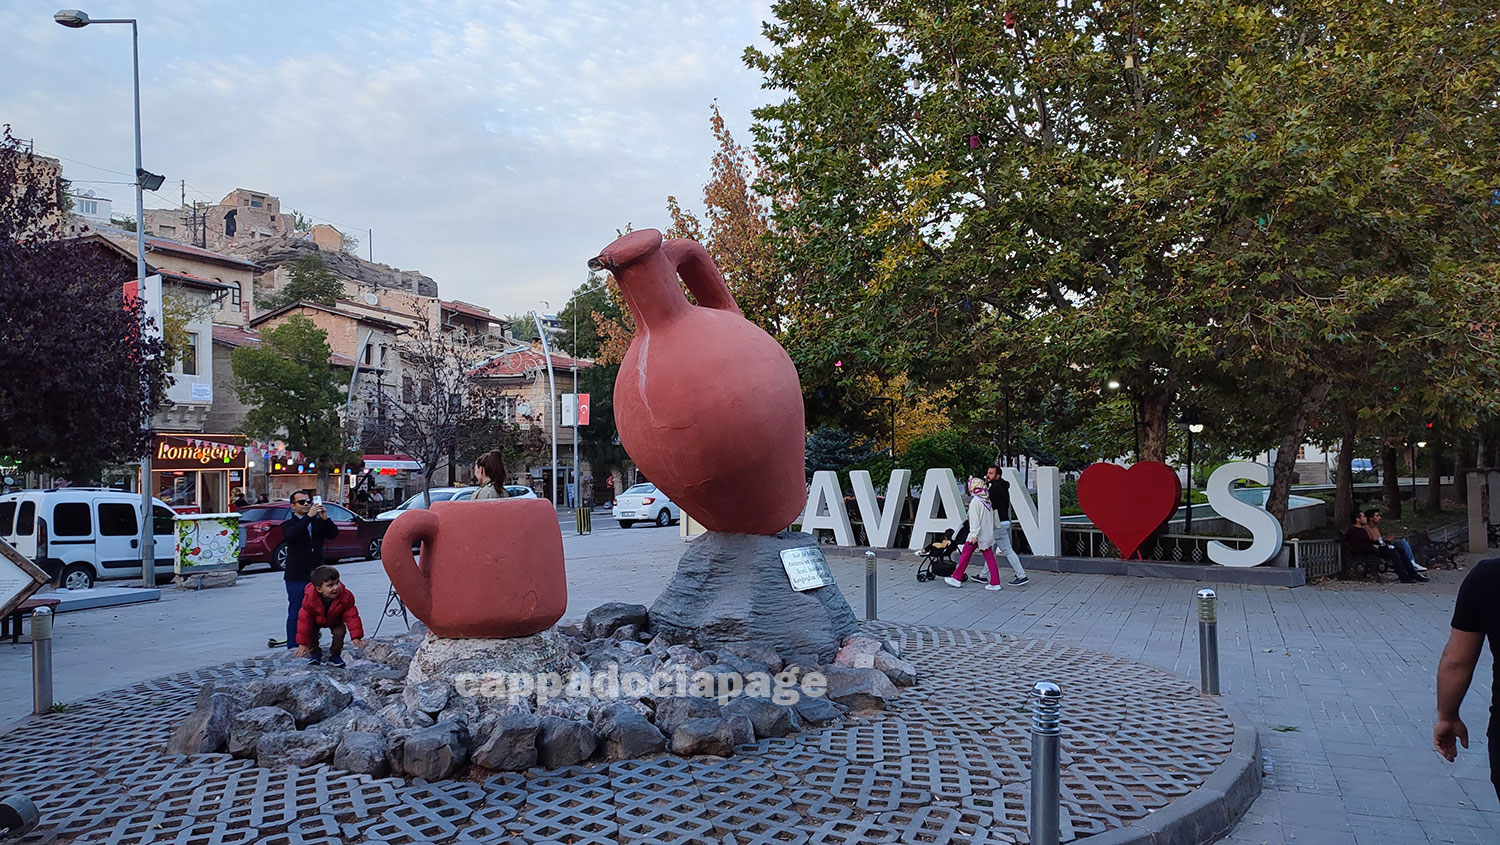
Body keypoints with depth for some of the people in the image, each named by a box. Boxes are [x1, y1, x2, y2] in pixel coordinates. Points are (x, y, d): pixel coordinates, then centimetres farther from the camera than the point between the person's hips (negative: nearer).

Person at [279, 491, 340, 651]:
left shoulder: (318, 523, 13)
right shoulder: (288, 525, 2)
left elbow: (334, 534, 1)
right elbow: (290, 535, -21)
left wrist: (325, 518, -16)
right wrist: (309, 516, -26)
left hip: (316, 576, 4)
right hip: (296, 577, -4)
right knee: (295, 613, -1)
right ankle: (293, 647, 4)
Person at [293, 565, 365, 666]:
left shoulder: (346, 596, -34)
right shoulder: (309, 599, -35)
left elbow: (351, 617, -29)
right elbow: (304, 620, -28)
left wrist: (356, 637, -37)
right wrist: (303, 644, -26)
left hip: (335, 621, 0)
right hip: (316, 621, 0)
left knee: (340, 631, -21)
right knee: (310, 632, -22)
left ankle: (335, 654, 3)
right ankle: (314, 653, 5)